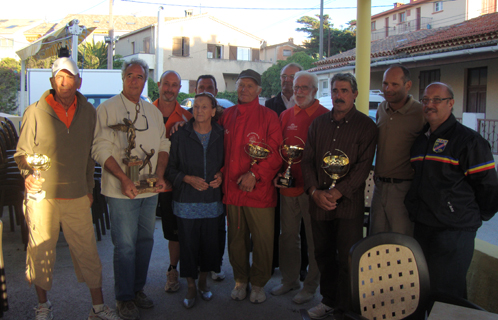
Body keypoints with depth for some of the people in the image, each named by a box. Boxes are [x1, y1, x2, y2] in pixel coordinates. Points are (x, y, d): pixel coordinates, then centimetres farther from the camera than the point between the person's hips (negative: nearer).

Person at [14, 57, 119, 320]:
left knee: (87, 251, 7)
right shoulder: (35, 112, -3)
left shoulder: (88, 112, 6)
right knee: (40, 252, 8)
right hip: (42, 194, -2)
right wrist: (27, 174, -16)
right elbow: (22, 152, 3)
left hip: (77, 196, 2)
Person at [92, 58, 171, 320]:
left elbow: (163, 145, 16)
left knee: (145, 240, 12)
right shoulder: (107, 109, -4)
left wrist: (160, 175, 1)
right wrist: (124, 178, -18)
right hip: (122, 191, -5)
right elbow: (101, 149, -10)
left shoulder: (153, 111, 14)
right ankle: (124, 298, 13)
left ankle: (138, 289, 29)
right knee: (125, 245, -2)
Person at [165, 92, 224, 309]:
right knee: (188, 245, 2)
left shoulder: (221, 136, 4)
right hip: (187, 201, -1)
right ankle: (191, 287, 21)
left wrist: (221, 175, -5)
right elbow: (170, 169, 1)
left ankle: (203, 282, 29)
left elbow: (226, 163, 15)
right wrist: (188, 179, -13)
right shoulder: (180, 135, -1)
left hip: (212, 201, 2)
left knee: (209, 244, 5)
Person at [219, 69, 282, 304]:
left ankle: (258, 283, 21)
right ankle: (240, 280, 29)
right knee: (236, 238, 12)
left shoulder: (268, 116, -2)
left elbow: (275, 153, -8)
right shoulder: (227, 115, 11)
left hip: (259, 190, -3)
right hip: (232, 188, 4)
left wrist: (254, 174, -16)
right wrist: (221, 173, 4)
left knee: (262, 240, 3)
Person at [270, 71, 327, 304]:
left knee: (314, 239, 6)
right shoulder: (286, 116, 10)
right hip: (288, 185, 5)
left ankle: (310, 286, 21)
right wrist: (277, 174, 2)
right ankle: (289, 279, 32)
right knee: (288, 235, 15)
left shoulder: (325, 117, -6)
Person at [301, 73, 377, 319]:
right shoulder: (318, 123, 11)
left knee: (348, 260, 0)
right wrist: (315, 191, -7)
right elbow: (307, 159, 8)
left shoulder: (366, 126, -2)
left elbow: (363, 166, -10)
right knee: (323, 255, 14)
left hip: (348, 204, -4)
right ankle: (329, 300, 32)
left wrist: (336, 193, -17)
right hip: (319, 203, 4)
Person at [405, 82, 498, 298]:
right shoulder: (420, 140, 14)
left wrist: (474, 217, -1)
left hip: (454, 232, -7)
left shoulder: (469, 140, -10)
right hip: (422, 228, 7)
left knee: (447, 294, -2)